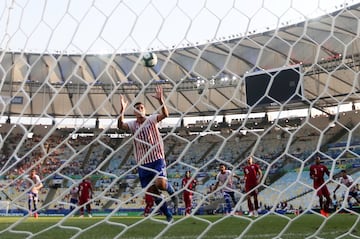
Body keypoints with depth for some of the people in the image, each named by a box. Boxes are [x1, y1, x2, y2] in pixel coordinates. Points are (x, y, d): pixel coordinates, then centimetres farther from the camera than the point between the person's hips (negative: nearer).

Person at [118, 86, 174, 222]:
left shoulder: (151, 119, 0)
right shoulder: (132, 125, 5)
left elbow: (165, 114, -19)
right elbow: (120, 125, -16)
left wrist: (161, 100, -33)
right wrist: (122, 109, -28)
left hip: (157, 159, -3)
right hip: (142, 162, 3)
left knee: (161, 184, -25)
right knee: (152, 191, 5)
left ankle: (172, 191, 11)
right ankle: (168, 215, 21)